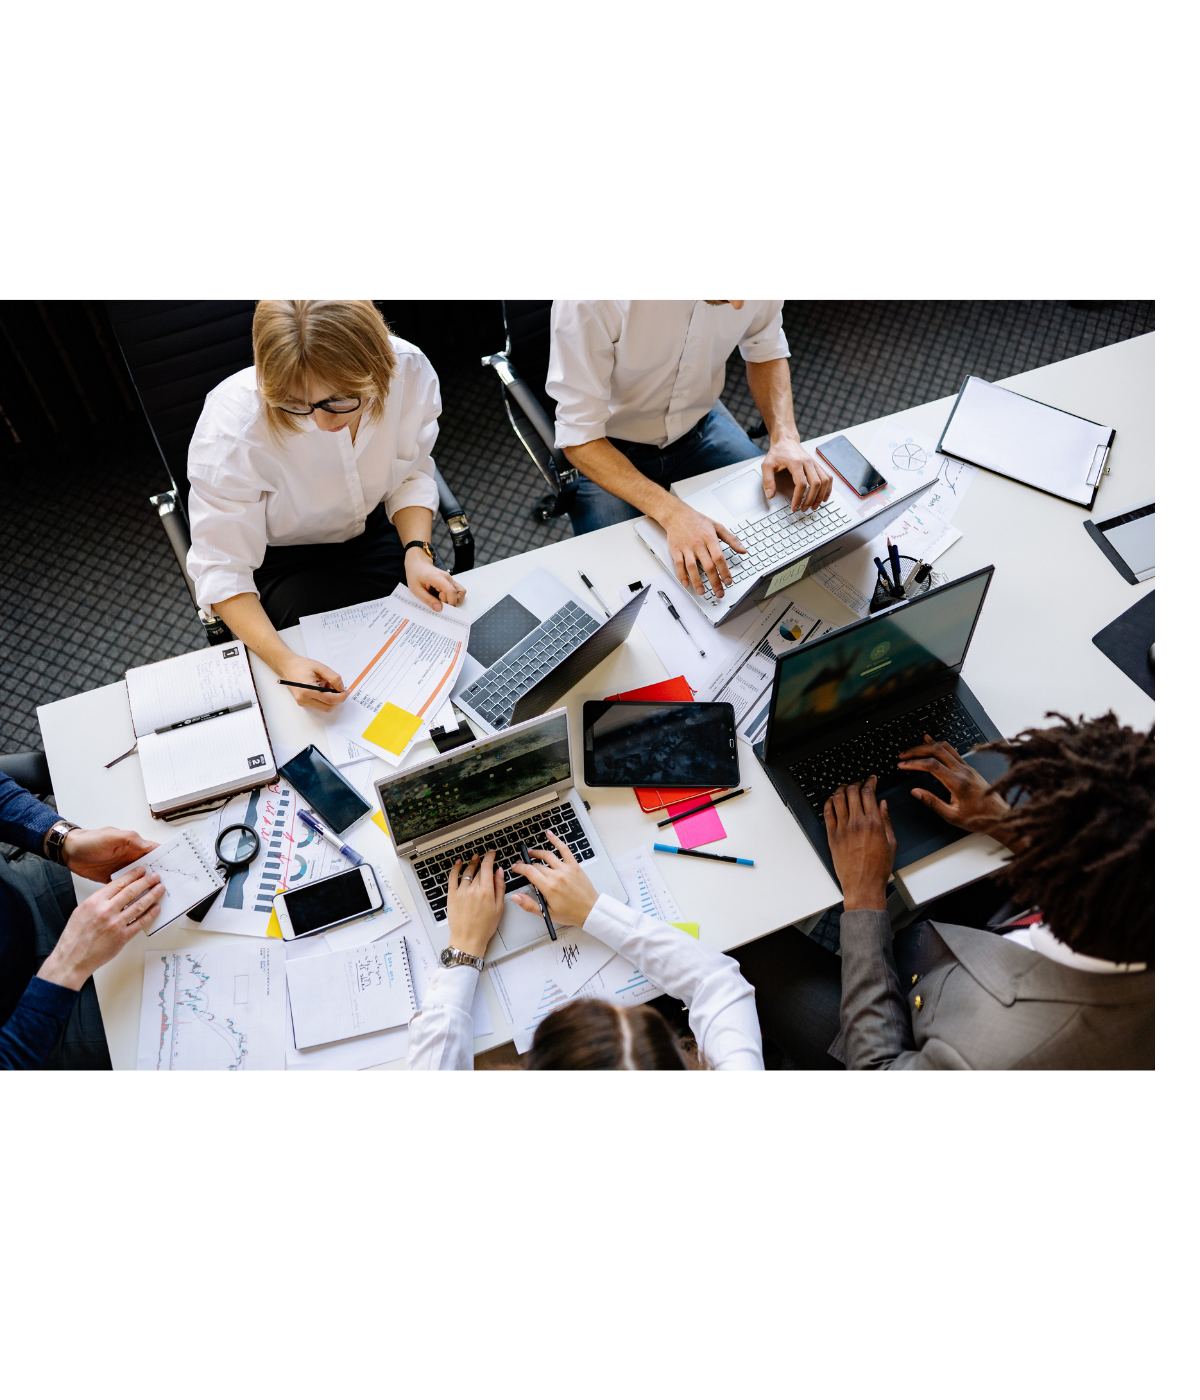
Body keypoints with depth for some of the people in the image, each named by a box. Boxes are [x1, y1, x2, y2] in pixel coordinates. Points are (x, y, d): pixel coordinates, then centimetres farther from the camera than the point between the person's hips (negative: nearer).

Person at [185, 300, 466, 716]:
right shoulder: (230, 427, -34)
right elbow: (222, 570, -26)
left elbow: (411, 475, -5)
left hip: (374, 531, 3)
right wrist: (285, 661, -42)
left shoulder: (408, 370, -25)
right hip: (280, 558, -3)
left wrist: (417, 553, -24)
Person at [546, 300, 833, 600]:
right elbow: (578, 435, -30)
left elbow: (766, 349, 1)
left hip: (699, 426, 4)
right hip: (606, 451, -4)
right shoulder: (590, 303, -35)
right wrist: (673, 513, -41)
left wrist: (784, 437, -18)